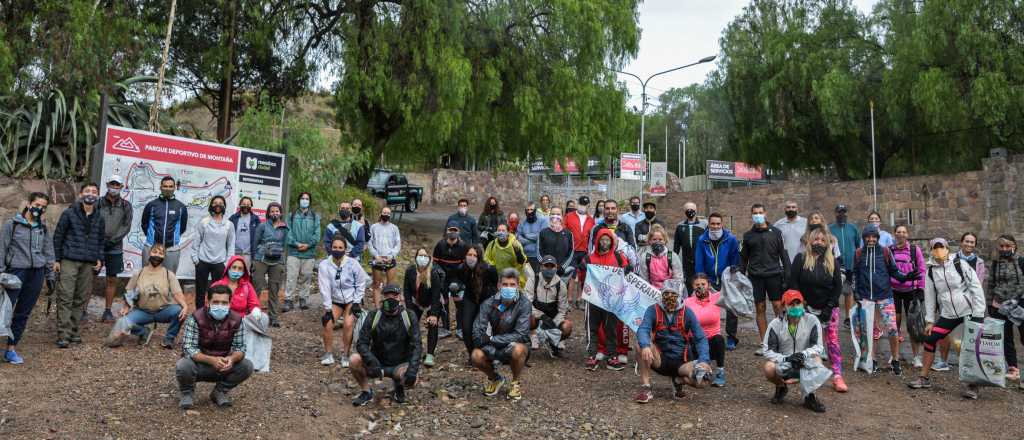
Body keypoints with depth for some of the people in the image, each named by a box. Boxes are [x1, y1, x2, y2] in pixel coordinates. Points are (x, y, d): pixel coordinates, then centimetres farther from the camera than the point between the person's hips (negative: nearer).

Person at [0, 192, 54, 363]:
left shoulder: (43, 228, 12)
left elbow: (49, 253, 16)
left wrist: (50, 276, 13)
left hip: (37, 273, 4)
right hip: (16, 271, -4)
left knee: (23, 313, 8)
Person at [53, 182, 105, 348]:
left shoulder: (99, 219, 14)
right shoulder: (69, 214, 2)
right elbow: (58, 236, 2)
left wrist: (99, 259, 7)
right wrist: (57, 259, -2)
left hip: (89, 264, 4)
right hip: (69, 261, -4)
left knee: (81, 298, 5)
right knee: (65, 297, -6)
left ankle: (73, 330, 14)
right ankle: (63, 334, -5)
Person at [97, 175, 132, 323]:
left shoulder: (126, 206, 3)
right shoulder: (98, 203, 0)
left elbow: (126, 226, -1)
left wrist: (112, 240, -11)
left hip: (115, 248, 1)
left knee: (112, 279, 5)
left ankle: (108, 310, 14)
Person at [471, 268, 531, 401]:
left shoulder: (524, 304, -19)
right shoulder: (489, 303, -11)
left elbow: (521, 335, -25)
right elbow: (477, 332, -16)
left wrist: (491, 339, -28)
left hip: (516, 345, -3)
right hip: (494, 347, 3)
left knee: (518, 349, -37)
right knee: (476, 356, -25)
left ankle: (515, 384, -6)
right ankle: (495, 379, 9)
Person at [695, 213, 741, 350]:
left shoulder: (731, 239, -9)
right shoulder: (702, 240, -5)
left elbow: (736, 262, -3)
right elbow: (699, 264, -2)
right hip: (709, 281, 1)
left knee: (732, 309, 1)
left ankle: (731, 339, 14)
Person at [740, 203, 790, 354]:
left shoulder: (775, 232, 5)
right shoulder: (748, 235, 9)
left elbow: (783, 255, 4)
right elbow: (743, 258, 13)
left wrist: (787, 276, -3)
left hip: (773, 275, -1)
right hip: (756, 276, 2)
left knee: (778, 307, -4)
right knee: (759, 309, 3)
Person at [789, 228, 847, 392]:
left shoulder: (833, 262, 2)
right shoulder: (800, 259, -3)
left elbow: (838, 287, 0)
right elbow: (793, 282, -5)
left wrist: (829, 308, -8)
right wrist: (801, 304, -11)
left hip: (828, 309, 0)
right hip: (807, 308, 0)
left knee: (833, 341, -6)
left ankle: (837, 376, -5)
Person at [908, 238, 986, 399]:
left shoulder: (960, 264, -9)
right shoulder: (931, 271, 2)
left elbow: (976, 288, -9)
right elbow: (930, 297, 7)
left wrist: (978, 315, -13)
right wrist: (929, 321, 5)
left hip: (970, 313, -4)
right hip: (948, 315, 4)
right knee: (929, 340, 0)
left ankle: (973, 385, 8)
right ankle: (923, 378, 13)